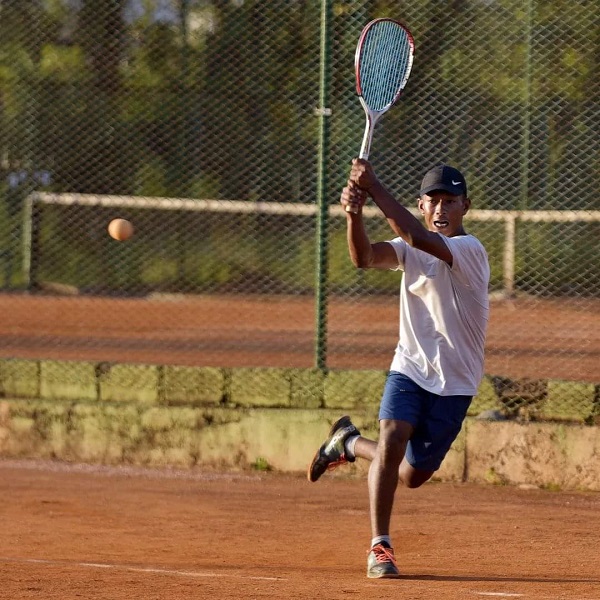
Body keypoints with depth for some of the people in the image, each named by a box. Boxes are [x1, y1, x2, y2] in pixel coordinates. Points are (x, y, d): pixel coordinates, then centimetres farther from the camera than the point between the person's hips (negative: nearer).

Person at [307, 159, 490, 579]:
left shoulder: (470, 251, -17)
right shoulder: (412, 249, 0)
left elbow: (418, 237, -35)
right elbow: (364, 257, -18)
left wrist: (374, 187, -37)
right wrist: (355, 213, -38)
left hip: (455, 383, -2)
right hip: (410, 368, 2)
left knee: (413, 475, 8)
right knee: (391, 443, -22)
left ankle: (350, 443, 36)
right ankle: (380, 545, -12)